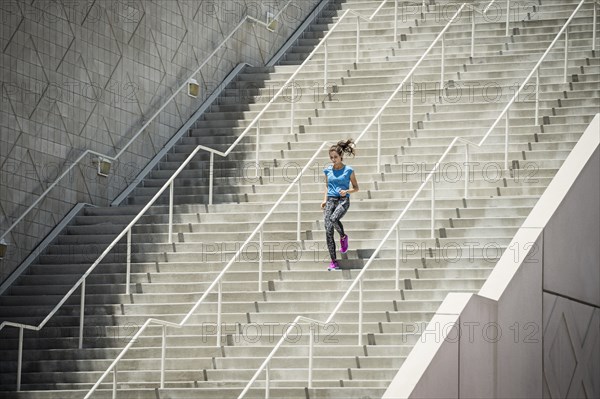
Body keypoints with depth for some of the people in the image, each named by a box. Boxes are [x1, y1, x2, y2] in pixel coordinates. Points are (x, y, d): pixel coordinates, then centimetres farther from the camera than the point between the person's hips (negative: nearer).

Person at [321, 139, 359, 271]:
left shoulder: (348, 170, -1)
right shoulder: (328, 170, 9)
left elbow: (356, 188, 5)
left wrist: (347, 191, -14)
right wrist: (325, 200, 7)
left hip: (343, 200, -4)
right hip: (330, 200, 4)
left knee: (333, 219, -34)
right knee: (328, 231, -8)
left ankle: (343, 236, 0)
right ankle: (333, 261, -4)